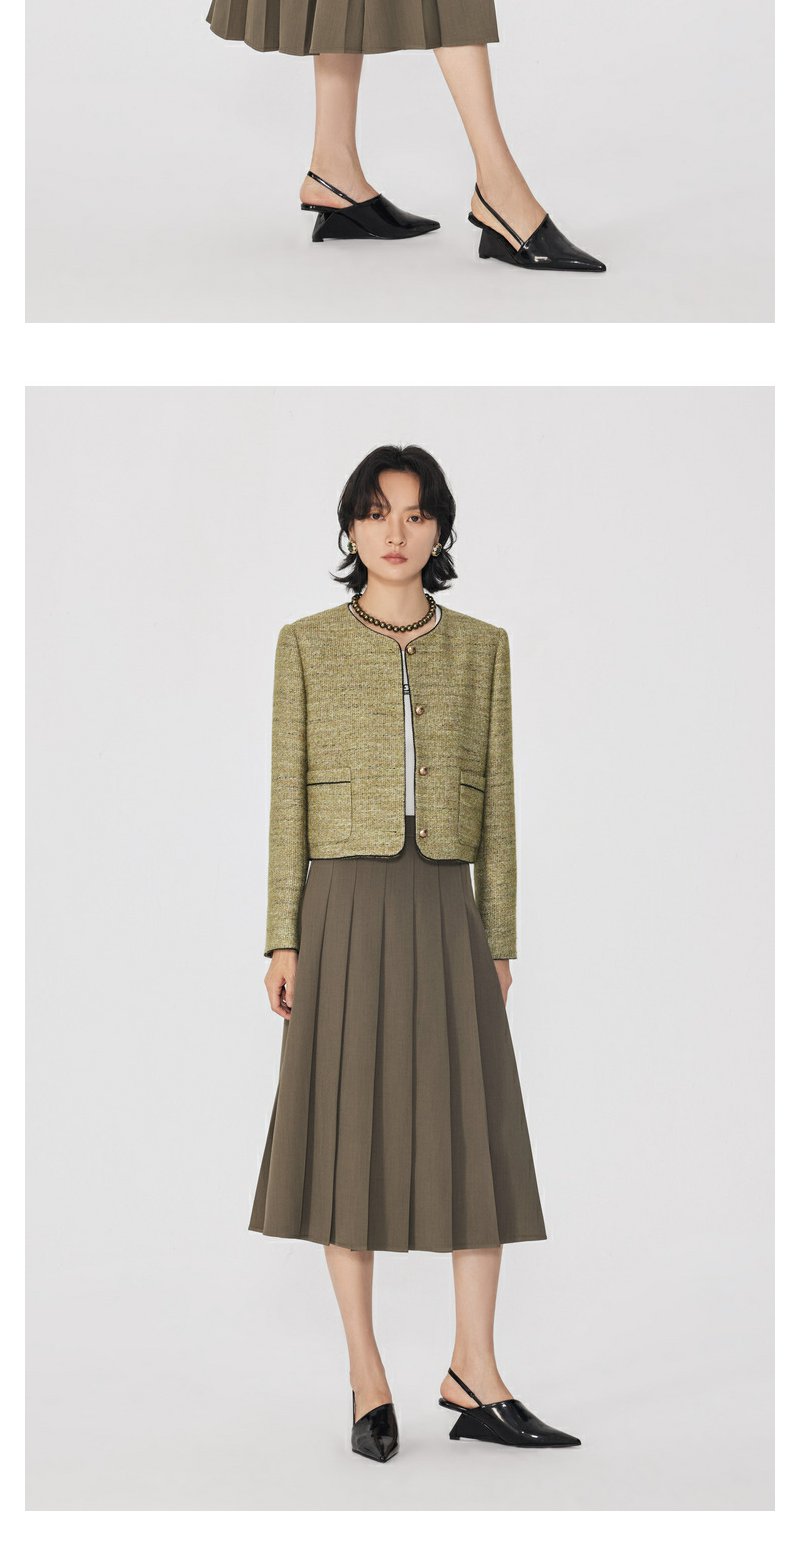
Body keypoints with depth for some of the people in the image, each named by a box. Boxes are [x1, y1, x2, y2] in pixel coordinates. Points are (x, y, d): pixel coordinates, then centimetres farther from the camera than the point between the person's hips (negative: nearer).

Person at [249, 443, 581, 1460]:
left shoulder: (480, 647, 8)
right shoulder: (307, 645, 3)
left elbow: (496, 803, 8)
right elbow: (287, 796, 2)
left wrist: (499, 943, 4)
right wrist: (282, 939, -4)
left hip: (445, 911, 2)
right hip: (344, 907, -2)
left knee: (476, 1133, -2)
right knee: (348, 1132, -1)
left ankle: (475, 1379, 5)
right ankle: (368, 1383, 7)